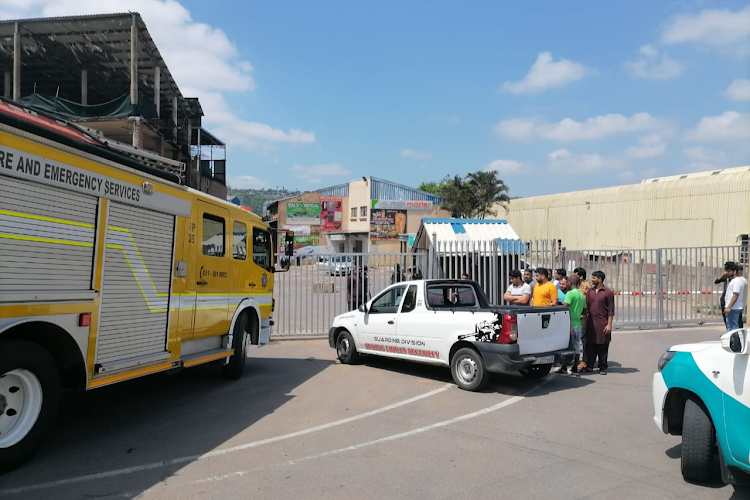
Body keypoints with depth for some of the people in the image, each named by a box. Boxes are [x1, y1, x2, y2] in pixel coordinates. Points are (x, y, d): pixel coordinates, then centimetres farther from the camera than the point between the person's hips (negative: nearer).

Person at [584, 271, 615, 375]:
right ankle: (589, 366, 15)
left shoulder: (608, 292, -3)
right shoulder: (590, 291, 11)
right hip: (591, 323, 4)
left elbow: (611, 310, -5)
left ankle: (603, 368, 13)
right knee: (590, 345, 6)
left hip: (602, 324, -4)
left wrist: (609, 324, -10)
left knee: (603, 347, 3)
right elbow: (586, 307, 15)